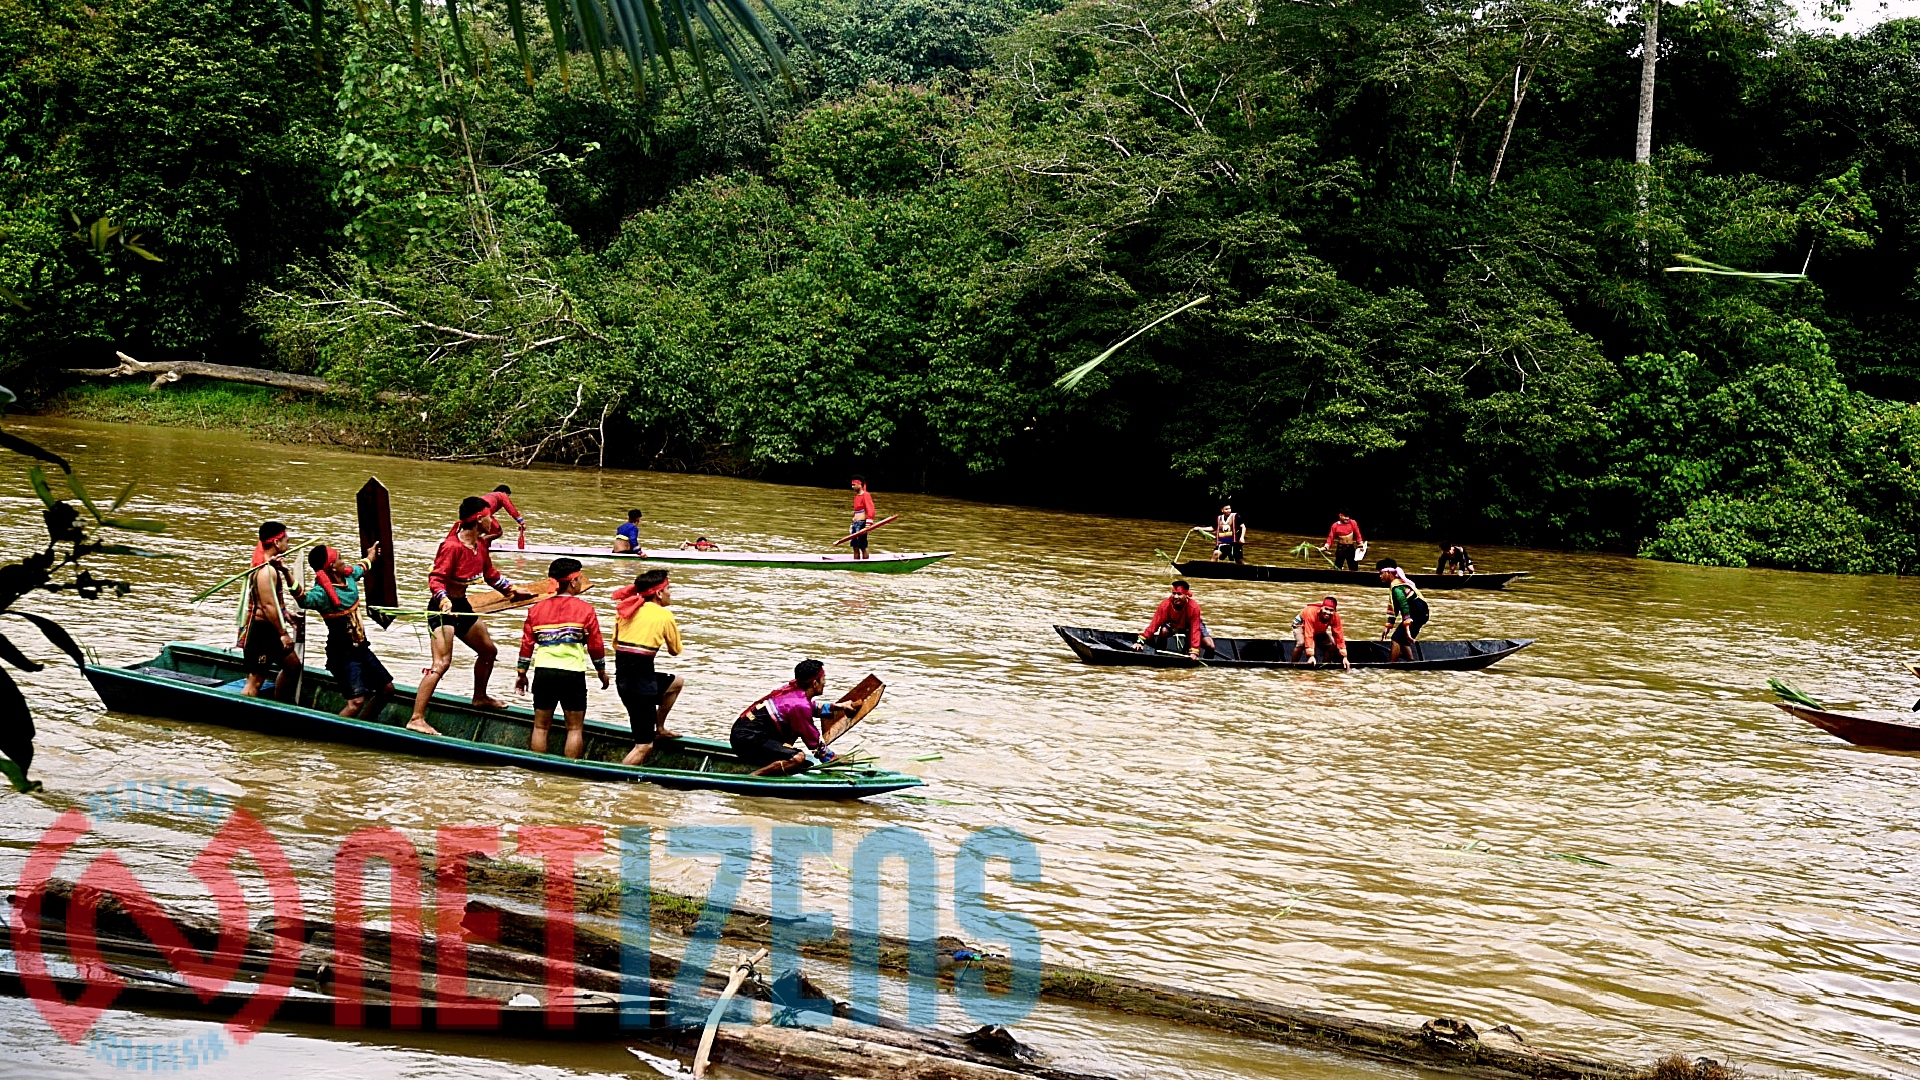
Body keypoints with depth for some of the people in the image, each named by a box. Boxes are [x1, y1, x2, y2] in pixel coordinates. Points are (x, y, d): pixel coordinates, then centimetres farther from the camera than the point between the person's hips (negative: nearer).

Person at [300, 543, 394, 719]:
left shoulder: (349, 576, 0)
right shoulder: (323, 592, -25)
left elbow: (362, 568, 24)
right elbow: (304, 599, -46)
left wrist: (371, 555, 44)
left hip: (361, 648, 9)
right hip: (342, 653, -9)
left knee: (386, 689, 15)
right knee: (357, 701, -21)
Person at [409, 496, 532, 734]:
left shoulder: (480, 545, 7)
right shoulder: (452, 547, -22)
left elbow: (490, 574, 23)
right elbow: (436, 579, -24)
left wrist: (512, 589, 26)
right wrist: (444, 600, -40)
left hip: (462, 606, 10)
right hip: (444, 608, -10)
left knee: (489, 651, 23)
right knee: (441, 663, -20)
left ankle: (480, 697, 48)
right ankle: (416, 719, -22)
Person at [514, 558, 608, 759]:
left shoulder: (536, 609, 8)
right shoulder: (585, 610, -2)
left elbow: (527, 644, 8)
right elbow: (596, 646, 0)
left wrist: (522, 674, 17)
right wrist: (602, 672, 14)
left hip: (543, 673, 3)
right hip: (573, 674, -3)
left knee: (540, 726, 12)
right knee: (575, 728, 4)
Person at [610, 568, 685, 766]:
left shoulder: (626, 610, 11)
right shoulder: (664, 616, -5)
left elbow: (615, 643, 14)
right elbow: (675, 651, 6)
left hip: (622, 674, 8)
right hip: (641, 678, -8)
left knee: (676, 683, 34)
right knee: (644, 746, -4)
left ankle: (659, 729, 39)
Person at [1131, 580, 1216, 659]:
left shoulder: (1194, 607, -35)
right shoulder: (1165, 605, -32)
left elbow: (1195, 629, -34)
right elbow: (1155, 624, -32)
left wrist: (1194, 652, -41)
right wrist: (1141, 641, -42)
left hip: (1190, 625, 0)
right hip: (1173, 624, 0)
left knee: (1210, 646, -17)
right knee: (1164, 631, -34)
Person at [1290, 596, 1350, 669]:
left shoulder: (1335, 617, -29)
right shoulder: (1311, 613, -43)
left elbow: (1339, 636, -25)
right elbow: (1309, 636, -45)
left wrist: (1344, 657, -28)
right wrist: (1311, 656, -50)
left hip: (1319, 630, 5)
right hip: (1301, 625, -5)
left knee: (1332, 644, -12)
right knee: (1301, 643, -32)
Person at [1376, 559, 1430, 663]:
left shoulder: (1396, 587, -17)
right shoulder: (1396, 584, 15)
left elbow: (1404, 607, -25)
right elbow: (1392, 608, 20)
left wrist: (1407, 630, -28)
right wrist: (1388, 627, 21)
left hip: (1417, 614, -10)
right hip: (1420, 614, 10)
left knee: (1396, 638, -12)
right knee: (1402, 640, 17)